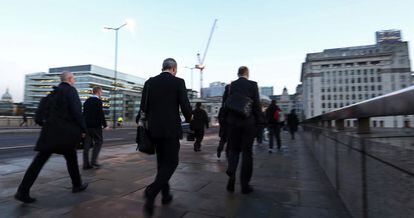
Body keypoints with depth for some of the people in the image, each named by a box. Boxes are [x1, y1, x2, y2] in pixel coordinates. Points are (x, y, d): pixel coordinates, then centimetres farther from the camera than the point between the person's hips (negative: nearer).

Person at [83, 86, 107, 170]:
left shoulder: (87, 101, 14)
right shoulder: (98, 101, -9)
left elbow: (84, 113, 17)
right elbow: (101, 114, -14)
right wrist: (104, 125, -7)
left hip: (86, 125, 7)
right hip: (95, 125, -7)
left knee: (87, 144, 7)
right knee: (98, 142, 4)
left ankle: (86, 164, 8)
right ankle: (93, 161, -3)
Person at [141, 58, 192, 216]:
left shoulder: (149, 82, 6)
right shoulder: (178, 82, -6)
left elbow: (143, 107, 6)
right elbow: (185, 106, -10)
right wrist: (188, 118, 11)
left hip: (154, 129, 5)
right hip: (171, 129, -5)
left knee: (162, 162, 17)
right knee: (171, 162, 6)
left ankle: (166, 195, 27)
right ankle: (152, 191, -13)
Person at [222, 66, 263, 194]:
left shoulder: (230, 86, 5)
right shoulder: (252, 85, -3)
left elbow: (224, 105, 7)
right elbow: (257, 105, -5)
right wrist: (258, 122, 4)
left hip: (232, 123, 2)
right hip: (248, 123, -2)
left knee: (234, 150, 16)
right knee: (247, 152, 7)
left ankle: (231, 173, -8)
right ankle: (245, 185, 13)